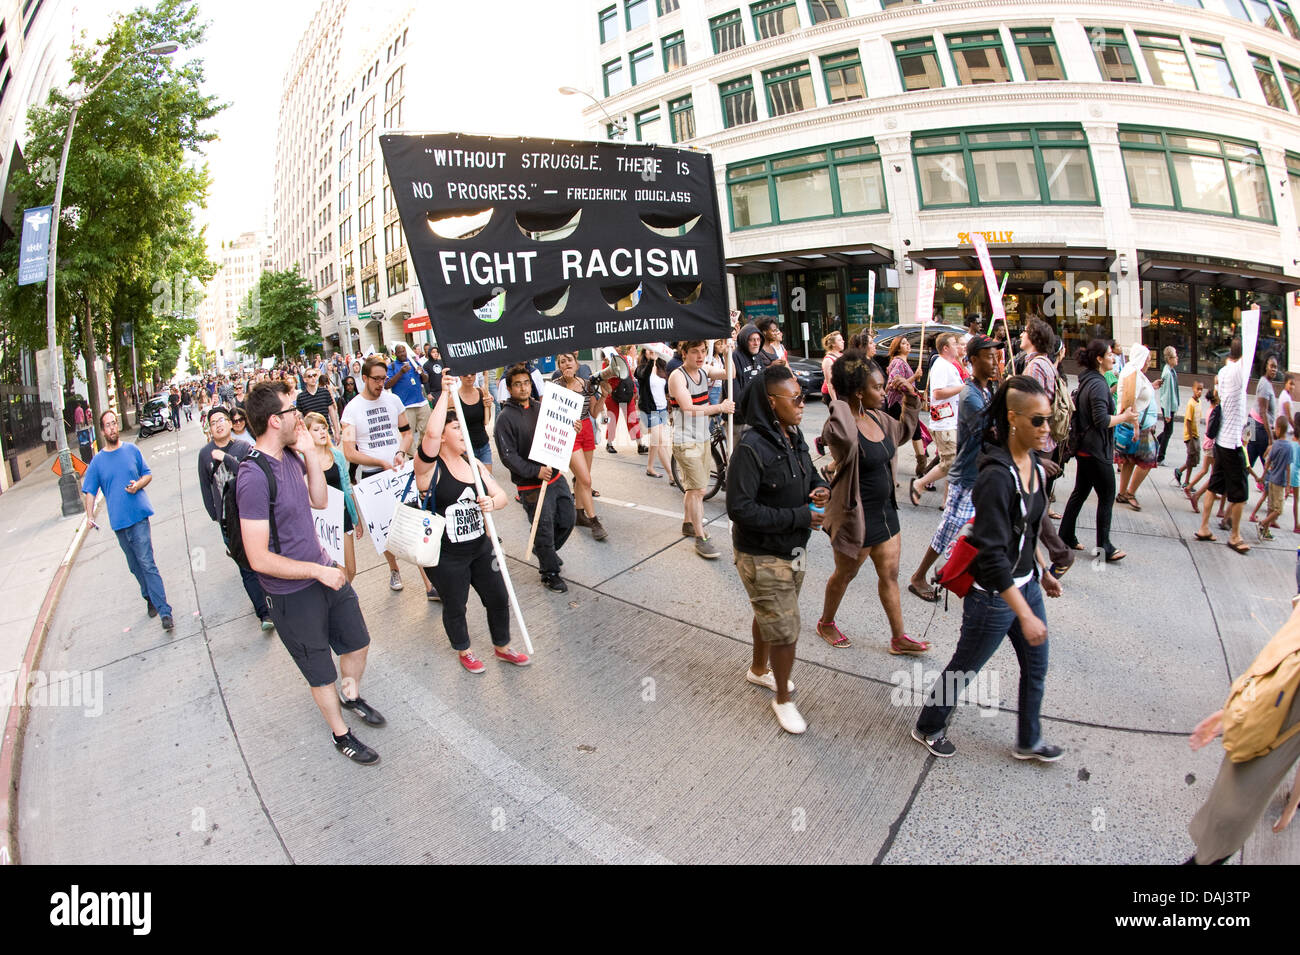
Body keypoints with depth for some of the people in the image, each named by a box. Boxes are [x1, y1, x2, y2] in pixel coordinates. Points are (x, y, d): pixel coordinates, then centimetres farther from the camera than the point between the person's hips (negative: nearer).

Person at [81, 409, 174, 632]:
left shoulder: (132, 450, 4)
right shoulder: (97, 461, 4)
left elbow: (148, 474, 13)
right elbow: (89, 491, 7)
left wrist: (138, 485, -9)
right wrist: (90, 516, -7)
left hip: (139, 515, -3)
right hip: (118, 521, 3)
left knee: (147, 563, -10)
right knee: (135, 567, 12)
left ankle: (164, 611, -12)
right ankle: (150, 598, 30)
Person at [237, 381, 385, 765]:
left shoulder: (291, 456, -3)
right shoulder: (254, 476, -28)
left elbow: (320, 500, 9)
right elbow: (260, 558, -27)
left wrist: (310, 452, -4)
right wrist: (318, 571, -19)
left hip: (324, 572, 8)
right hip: (293, 594, -7)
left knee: (357, 643, 25)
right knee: (322, 673, 14)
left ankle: (352, 695, 53)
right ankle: (341, 734, 37)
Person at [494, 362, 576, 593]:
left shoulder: (541, 407, 9)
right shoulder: (506, 417, -11)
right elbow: (508, 455, -16)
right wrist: (535, 471, -24)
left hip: (556, 476, 7)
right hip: (531, 486, -7)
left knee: (568, 520, 15)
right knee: (544, 529, 1)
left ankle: (546, 551, 42)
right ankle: (550, 573, 20)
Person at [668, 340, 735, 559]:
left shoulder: (703, 371, 8)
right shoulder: (677, 376, -15)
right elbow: (688, 408, -25)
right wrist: (720, 408, -26)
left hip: (703, 439, 8)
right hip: (685, 442, -8)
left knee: (694, 487, 18)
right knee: (697, 489, -9)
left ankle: (688, 524, 35)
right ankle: (700, 539, -4)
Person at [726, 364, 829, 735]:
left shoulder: (794, 437, 0)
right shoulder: (752, 448, -27)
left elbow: (810, 473, 18)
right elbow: (740, 509, -30)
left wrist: (820, 488, -7)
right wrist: (798, 516, -27)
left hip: (792, 550, 9)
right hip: (762, 557, -8)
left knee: (769, 615, 28)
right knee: (785, 632, 1)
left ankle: (759, 669, 53)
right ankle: (783, 699, 25)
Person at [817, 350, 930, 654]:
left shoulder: (876, 418, 1)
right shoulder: (841, 425, -25)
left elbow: (902, 430, 23)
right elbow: (843, 436, -52)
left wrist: (911, 402, 8)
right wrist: (841, 403, -35)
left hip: (884, 510, 8)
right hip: (855, 515, -8)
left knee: (890, 575, 16)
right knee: (845, 574, 14)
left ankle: (898, 638, 31)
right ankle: (826, 623, 39)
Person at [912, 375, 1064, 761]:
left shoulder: (1033, 462, 0)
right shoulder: (996, 476, -28)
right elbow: (992, 555, -29)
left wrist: (1042, 573, 22)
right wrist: (1025, 615, -28)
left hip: (1026, 582, 8)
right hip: (994, 595, -8)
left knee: (1036, 666, 21)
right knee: (964, 669, 12)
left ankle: (1029, 741, 43)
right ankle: (928, 729, 35)